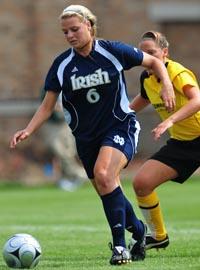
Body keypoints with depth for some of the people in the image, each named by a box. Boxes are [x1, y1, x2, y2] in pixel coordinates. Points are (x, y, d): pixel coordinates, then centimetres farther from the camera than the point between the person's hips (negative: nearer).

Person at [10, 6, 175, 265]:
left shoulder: (113, 51, -9)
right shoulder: (62, 64, -2)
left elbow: (154, 62, 4)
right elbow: (47, 106, 3)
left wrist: (167, 85, -13)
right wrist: (27, 131, -12)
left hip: (120, 127, -5)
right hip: (86, 135, 5)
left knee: (103, 175, -29)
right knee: (108, 194, 8)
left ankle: (120, 244, -25)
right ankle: (139, 231, 35)